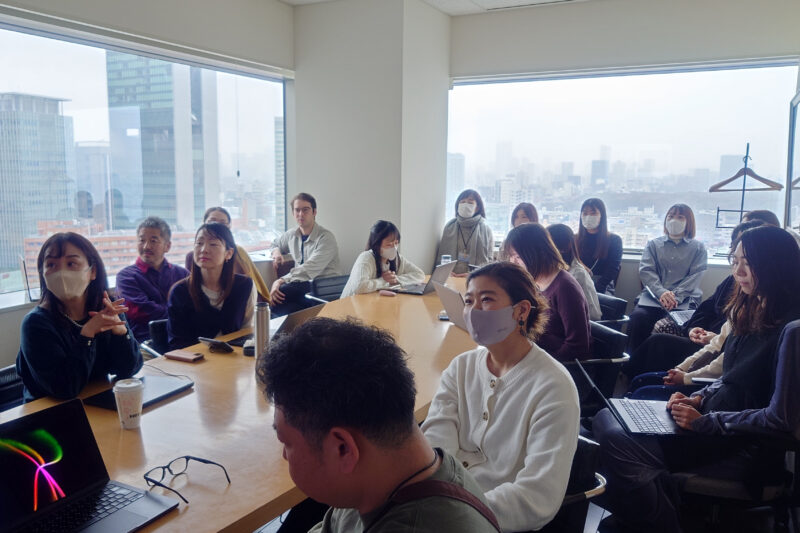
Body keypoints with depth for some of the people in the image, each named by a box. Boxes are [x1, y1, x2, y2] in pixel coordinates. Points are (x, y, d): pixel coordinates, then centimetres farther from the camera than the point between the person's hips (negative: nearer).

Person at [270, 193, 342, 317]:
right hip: (302, 285, 6)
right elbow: (275, 244, 37)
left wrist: (282, 280, -29)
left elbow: (309, 270, -19)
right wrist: (276, 251, 10)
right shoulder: (292, 235, 15)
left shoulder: (326, 238, -7)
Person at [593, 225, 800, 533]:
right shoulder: (752, 312, 11)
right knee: (606, 419, -3)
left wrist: (704, 422, -22)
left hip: (739, 443, -9)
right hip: (714, 414, 9)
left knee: (619, 443, -25)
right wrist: (698, 398, 3)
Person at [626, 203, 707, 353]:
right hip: (653, 296, 1)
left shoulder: (698, 248, 18)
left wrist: (676, 296, -15)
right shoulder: (653, 244, 22)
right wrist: (661, 292, -13)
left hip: (685, 299, -1)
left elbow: (695, 276, 4)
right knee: (638, 317, -32)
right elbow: (645, 270, 7)